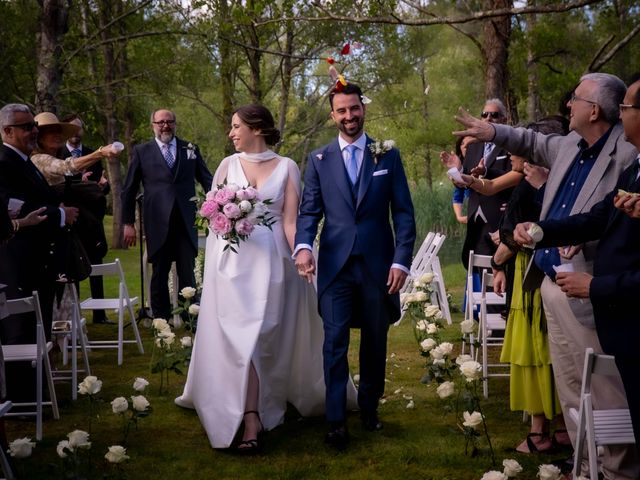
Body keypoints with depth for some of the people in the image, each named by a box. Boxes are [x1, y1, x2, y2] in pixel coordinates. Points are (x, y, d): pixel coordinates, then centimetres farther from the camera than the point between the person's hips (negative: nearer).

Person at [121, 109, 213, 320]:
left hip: (186, 222, 1)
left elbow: (207, 181, 11)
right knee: (159, 275, 7)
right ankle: (161, 319, 16)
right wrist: (128, 223, 3)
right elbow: (129, 190, 7)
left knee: (187, 273, 4)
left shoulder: (190, 149, 9)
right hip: (158, 223, -1)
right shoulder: (142, 152, 5)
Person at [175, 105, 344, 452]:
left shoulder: (286, 168, 2)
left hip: (271, 260, -1)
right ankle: (252, 423, -3)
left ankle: (251, 418, 11)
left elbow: (290, 222, -2)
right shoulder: (228, 165, 9)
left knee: (257, 336, -2)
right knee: (240, 337, -5)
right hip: (232, 260, 2)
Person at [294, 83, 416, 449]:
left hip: (378, 264, 1)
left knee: (376, 342, 11)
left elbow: (404, 212, 2)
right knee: (335, 342, -4)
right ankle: (337, 420, 2)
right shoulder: (319, 159, 8)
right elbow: (309, 210, 2)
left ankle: (369, 409, 27)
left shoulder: (388, 155, 6)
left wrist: (402, 261, -8)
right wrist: (304, 245, -18)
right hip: (335, 264, 0)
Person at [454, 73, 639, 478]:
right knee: (569, 385, 17)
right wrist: (493, 132, 29)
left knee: (603, 389, -3)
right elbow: (536, 144, 32)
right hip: (553, 283, 9)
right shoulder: (570, 145, 11)